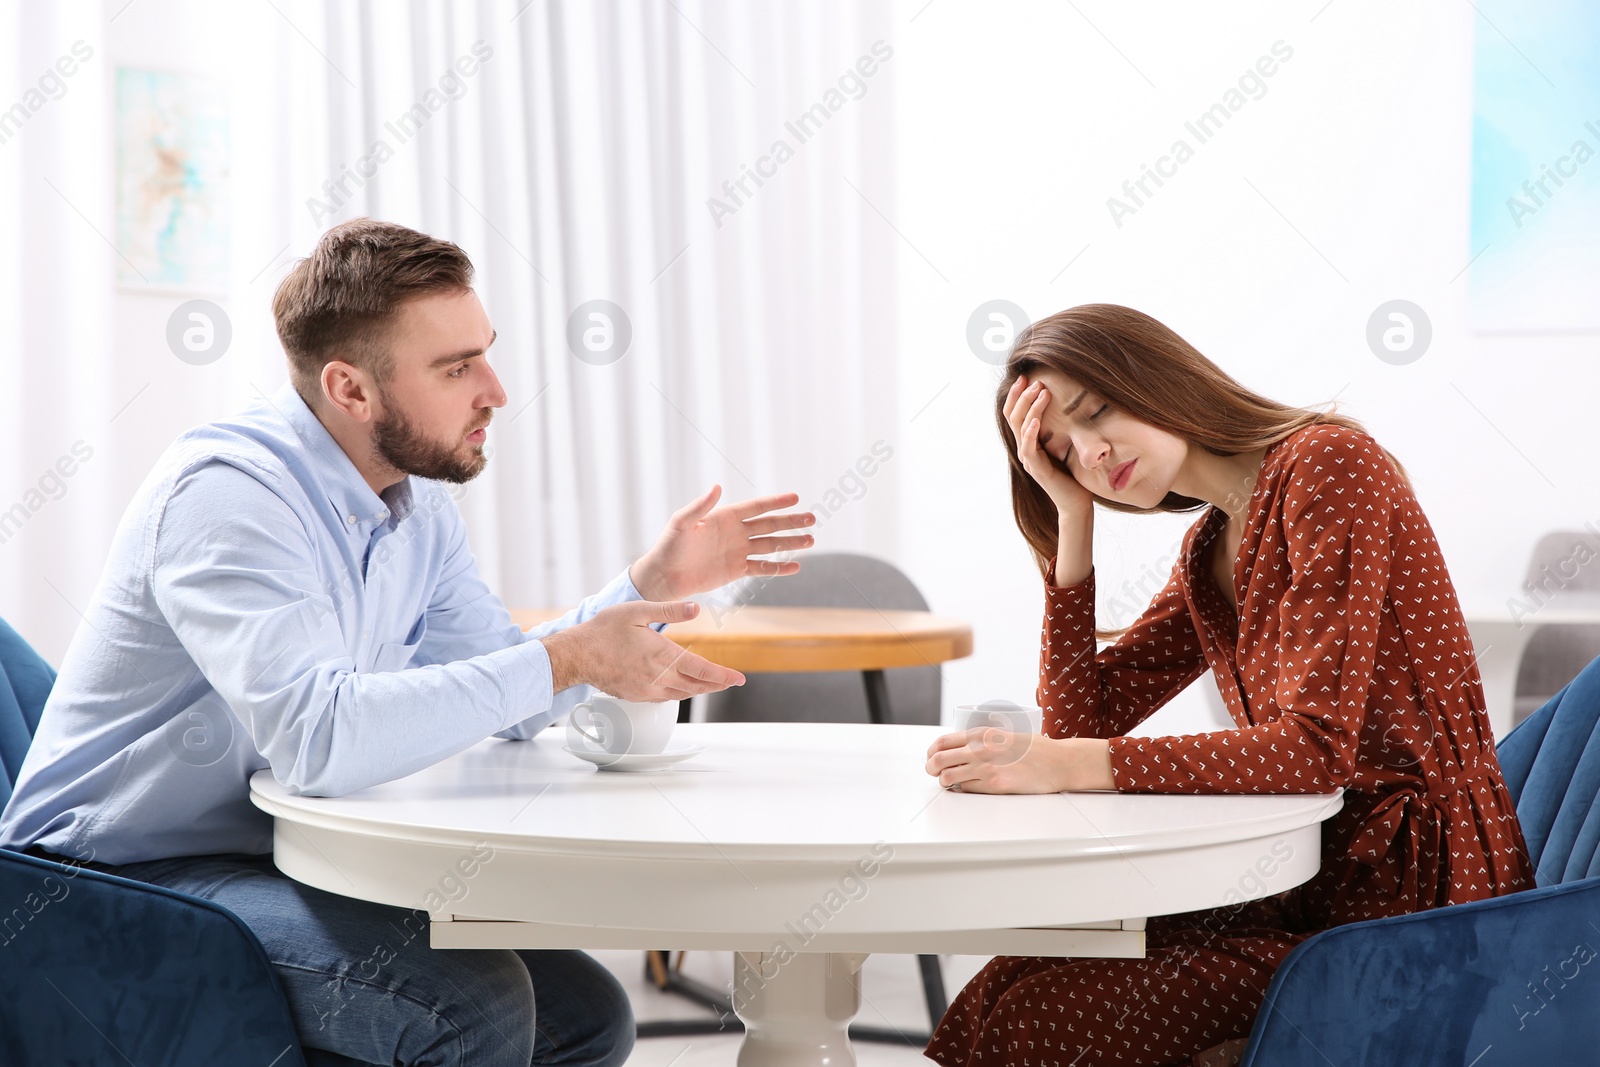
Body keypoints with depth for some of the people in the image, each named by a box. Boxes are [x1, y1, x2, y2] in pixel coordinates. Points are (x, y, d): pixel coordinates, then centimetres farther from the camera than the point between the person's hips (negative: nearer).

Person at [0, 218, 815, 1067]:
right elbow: (318, 736, -37)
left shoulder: (417, 503, 6)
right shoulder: (228, 493, -23)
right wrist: (567, 660, -31)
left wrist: (650, 584, 0)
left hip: (283, 864, 9)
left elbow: (510, 706, 14)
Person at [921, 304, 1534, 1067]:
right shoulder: (1208, 551, 14)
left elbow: (1319, 744, -22)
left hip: (1414, 897, -8)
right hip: (1310, 879, 8)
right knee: (1000, 993, -5)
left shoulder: (1326, 463, -13)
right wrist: (1072, 518, 3)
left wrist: (1065, 767, -25)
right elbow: (1079, 720, 8)